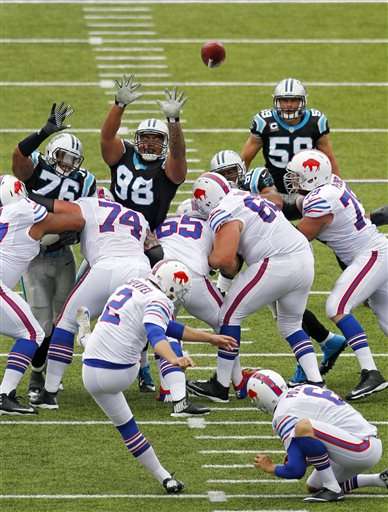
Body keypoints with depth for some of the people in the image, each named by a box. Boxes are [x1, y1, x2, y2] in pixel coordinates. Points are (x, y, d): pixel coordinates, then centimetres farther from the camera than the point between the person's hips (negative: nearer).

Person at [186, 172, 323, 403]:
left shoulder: (225, 214, -7)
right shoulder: (249, 198, 22)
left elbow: (224, 258, -16)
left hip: (278, 266, -9)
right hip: (305, 259, 9)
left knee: (230, 314, 5)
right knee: (291, 324, 25)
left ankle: (220, 386, 10)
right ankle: (316, 382, 14)